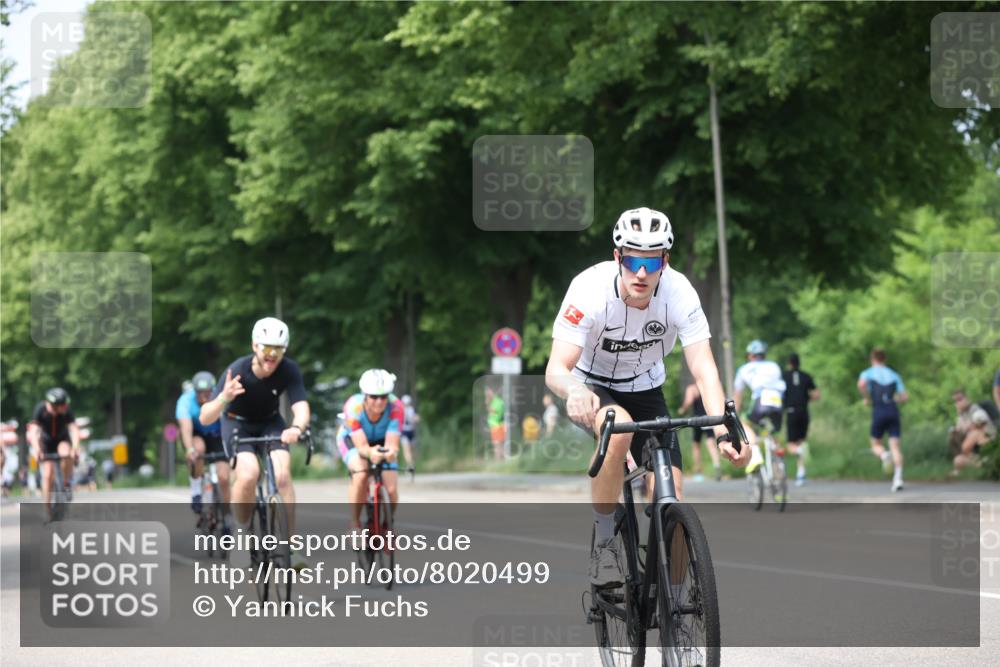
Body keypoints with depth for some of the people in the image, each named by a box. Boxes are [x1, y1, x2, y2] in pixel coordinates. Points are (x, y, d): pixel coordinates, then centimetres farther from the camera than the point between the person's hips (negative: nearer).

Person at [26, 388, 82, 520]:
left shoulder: (66, 411, -24)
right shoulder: (40, 409, -26)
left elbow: (74, 429, -33)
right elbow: (33, 431, -33)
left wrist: (75, 447, -50)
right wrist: (36, 449, -48)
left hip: (62, 439, 0)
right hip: (46, 441, 0)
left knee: (66, 454, -35)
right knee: (48, 475, -11)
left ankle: (67, 483, -14)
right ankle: (47, 508, -2)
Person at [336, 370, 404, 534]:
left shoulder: (395, 407, -33)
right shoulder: (353, 407, -36)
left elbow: (392, 444, -38)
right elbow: (361, 446, -39)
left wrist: (391, 451, -62)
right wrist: (370, 452, -62)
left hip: (381, 441, 2)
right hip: (352, 440, -2)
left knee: (391, 488, -17)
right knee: (360, 474, -33)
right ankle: (355, 524, -15)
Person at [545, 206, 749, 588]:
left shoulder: (679, 293, -24)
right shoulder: (590, 289, -30)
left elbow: (703, 368, -29)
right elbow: (556, 369, -35)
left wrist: (724, 431, -45)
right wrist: (574, 391, -59)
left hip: (644, 389, 3)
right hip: (592, 388, -3)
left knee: (672, 499, -10)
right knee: (619, 429, -37)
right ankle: (603, 541, -20)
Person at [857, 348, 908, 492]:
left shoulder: (868, 373, 10)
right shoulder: (894, 375, 18)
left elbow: (861, 384, -15)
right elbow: (904, 397, 11)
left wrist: (867, 398, 2)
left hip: (878, 411, -2)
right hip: (893, 410, 2)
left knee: (876, 445, 13)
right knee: (895, 445, -2)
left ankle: (884, 456, -23)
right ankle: (898, 478, -19)